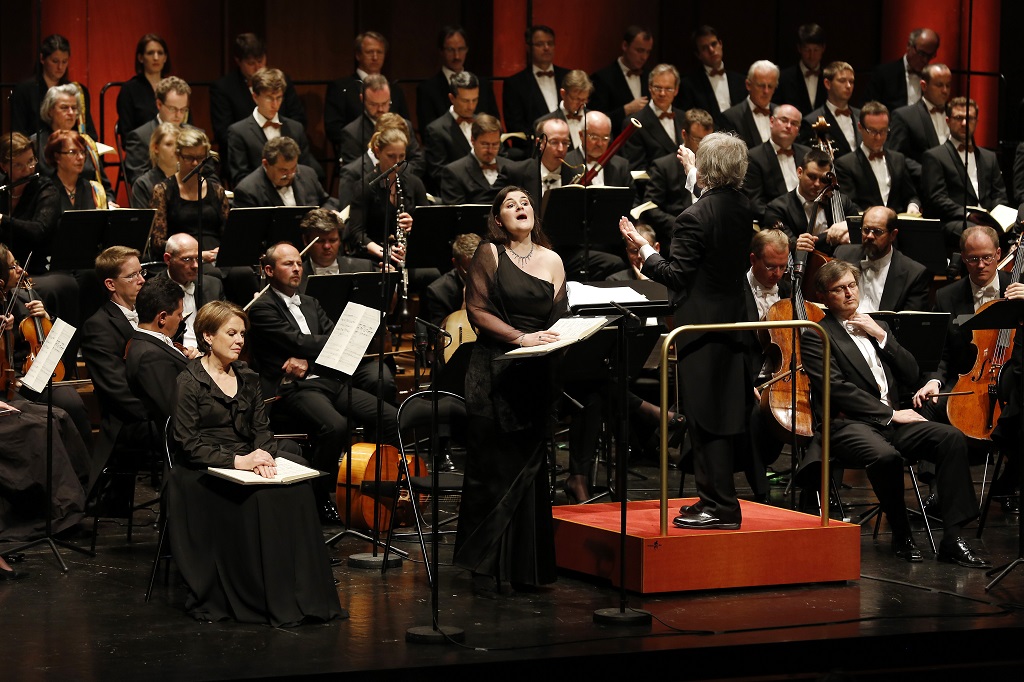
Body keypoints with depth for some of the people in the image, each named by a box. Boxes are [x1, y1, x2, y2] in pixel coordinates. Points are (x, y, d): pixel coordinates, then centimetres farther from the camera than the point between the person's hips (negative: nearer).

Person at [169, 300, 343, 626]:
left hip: (246, 461, 6)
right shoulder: (190, 382, -4)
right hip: (203, 472, -6)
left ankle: (303, 596, -28)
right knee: (260, 495, -33)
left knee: (294, 487, -25)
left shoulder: (247, 378, 16)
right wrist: (236, 461, -23)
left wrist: (263, 454, -14)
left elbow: (260, 428, 10)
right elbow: (187, 443, -11)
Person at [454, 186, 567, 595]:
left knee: (528, 468, 3)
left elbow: (561, 317, 14)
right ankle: (485, 566, 3)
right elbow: (477, 310, -5)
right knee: (492, 468, -3)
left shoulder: (551, 261, 11)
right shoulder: (489, 254, 1)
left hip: (537, 375, 3)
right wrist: (520, 337, -15)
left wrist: (552, 341, -7)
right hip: (495, 373, -3)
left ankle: (526, 567, 8)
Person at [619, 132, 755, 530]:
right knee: (725, 414, 14)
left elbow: (675, 275, -18)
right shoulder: (745, 209, 4)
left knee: (706, 418, -3)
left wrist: (643, 248, -4)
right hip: (734, 319, 8)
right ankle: (716, 498, 21)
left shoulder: (696, 217, -20)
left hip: (702, 325, -8)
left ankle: (720, 506, -1)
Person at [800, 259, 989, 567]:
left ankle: (953, 539, -24)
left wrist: (882, 336, 3)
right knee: (885, 455, -38)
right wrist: (889, 413, -13)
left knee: (951, 437, -21)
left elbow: (911, 374, 16)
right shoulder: (816, 337, 2)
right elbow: (837, 389, -10)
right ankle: (901, 534, -14)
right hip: (847, 424, -6)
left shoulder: (876, 328, 24)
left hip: (890, 421, 6)